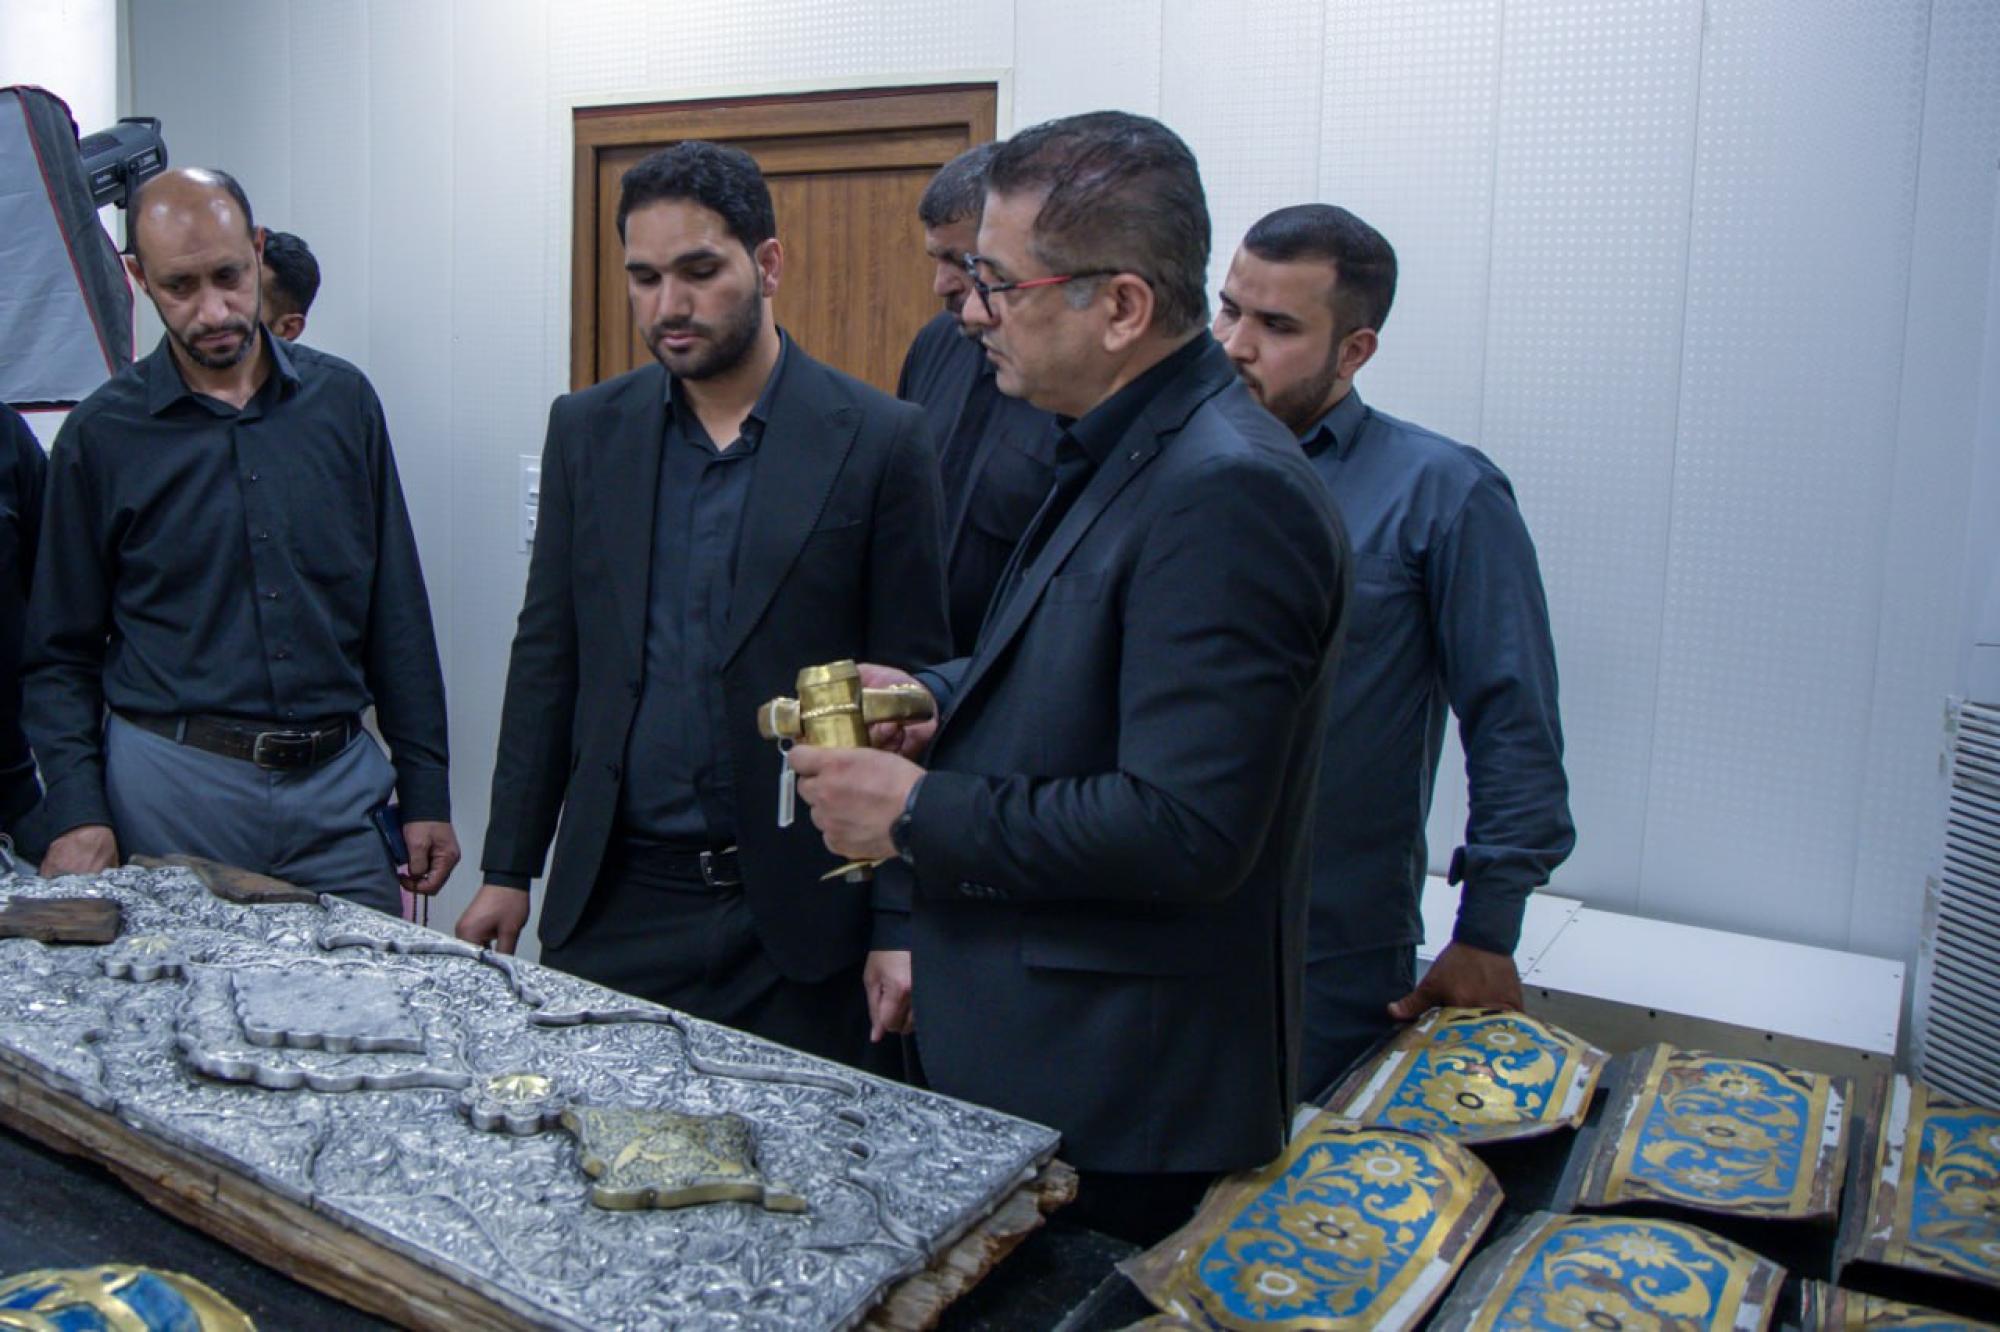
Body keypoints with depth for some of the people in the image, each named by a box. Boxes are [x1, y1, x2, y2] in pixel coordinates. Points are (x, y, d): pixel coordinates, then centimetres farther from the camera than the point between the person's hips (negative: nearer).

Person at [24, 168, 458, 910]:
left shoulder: (342, 401, 4)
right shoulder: (102, 433, 0)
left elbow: (398, 617, 6)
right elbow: (63, 652, 5)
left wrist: (425, 791, 4)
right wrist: (77, 812, -8)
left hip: (338, 783, 2)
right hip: (171, 790, -1)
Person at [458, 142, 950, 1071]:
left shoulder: (877, 442, -6)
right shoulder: (588, 429, 6)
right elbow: (547, 656, 10)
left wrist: (900, 924, -7)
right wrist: (508, 869, 9)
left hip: (795, 923, -3)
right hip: (610, 905, 3)